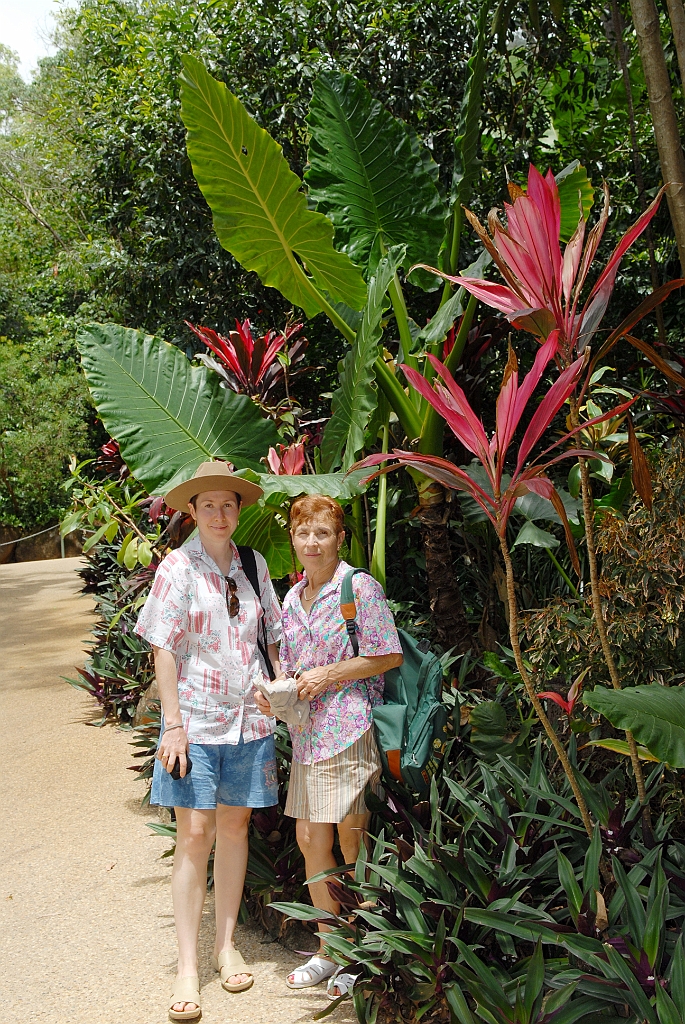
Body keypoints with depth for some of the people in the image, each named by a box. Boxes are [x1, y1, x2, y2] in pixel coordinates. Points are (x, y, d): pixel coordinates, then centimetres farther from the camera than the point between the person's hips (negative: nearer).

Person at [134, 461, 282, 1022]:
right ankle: (187, 967, 10)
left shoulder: (253, 564, 5)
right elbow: (165, 650, -8)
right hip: (196, 718, -3)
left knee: (235, 825, 11)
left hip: (248, 718, 4)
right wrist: (173, 724, -12)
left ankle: (227, 944, 27)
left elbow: (274, 635, 13)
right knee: (194, 833, -2)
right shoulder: (178, 567, -6)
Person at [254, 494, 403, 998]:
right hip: (308, 733, 7)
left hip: (351, 730, -7)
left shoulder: (360, 588, -8)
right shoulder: (293, 597, 14)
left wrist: (330, 674, -14)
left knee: (352, 844, 1)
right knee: (311, 841, 11)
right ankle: (329, 948, 27)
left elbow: (390, 656, -10)